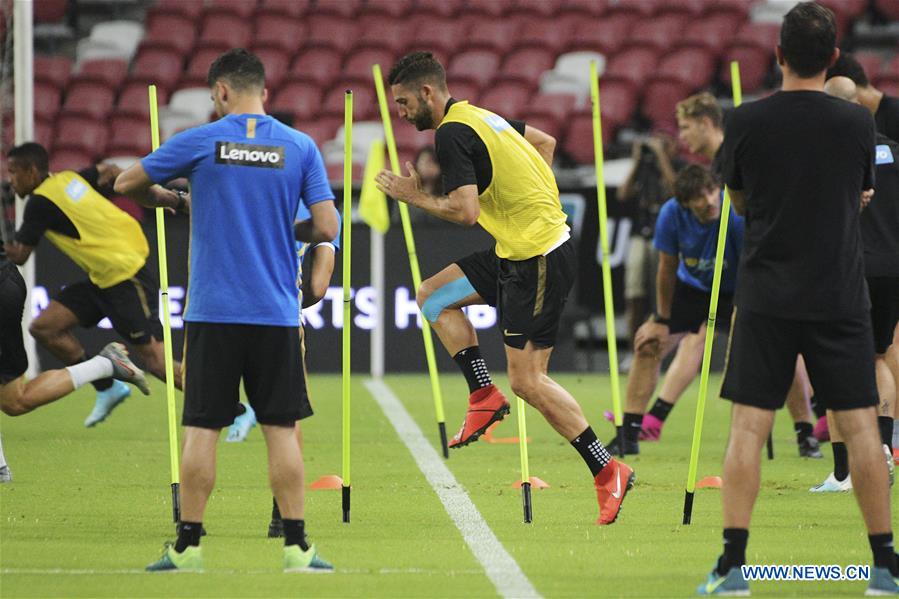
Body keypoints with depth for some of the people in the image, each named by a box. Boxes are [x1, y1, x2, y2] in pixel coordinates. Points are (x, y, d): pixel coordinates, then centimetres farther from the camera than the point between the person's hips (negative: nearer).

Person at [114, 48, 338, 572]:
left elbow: (126, 184, 7)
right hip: (277, 313, 1)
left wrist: (162, 199, 28)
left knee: (202, 429, 2)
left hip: (213, 312, -1)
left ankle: (188, 548, 3)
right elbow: (327, 227, -3)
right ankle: (297, 548, 1)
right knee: (282, 430, 3)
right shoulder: (300, 147, 1)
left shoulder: (200, 142, -2)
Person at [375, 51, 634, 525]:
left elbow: (466, 211, -23)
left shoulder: (451, 134, -15)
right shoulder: (477, 117, 14)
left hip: (539, 259, -10)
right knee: (433, 296, 13)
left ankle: (607, 471, -4)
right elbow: (545, 142, 27)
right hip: (515, 252, 10)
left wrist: (415, 198, -9)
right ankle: (484, 394, 8)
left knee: (528, 381, -7)